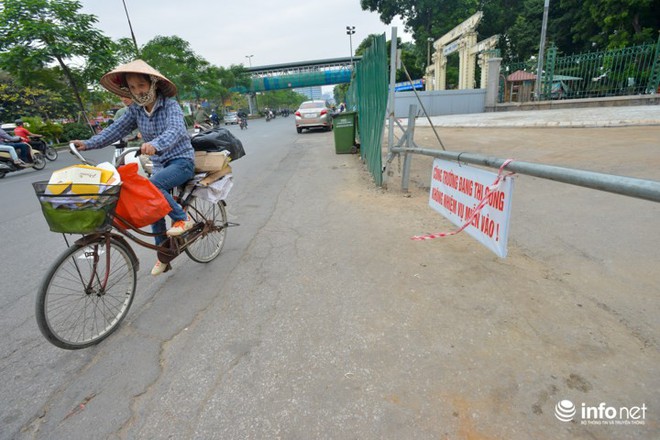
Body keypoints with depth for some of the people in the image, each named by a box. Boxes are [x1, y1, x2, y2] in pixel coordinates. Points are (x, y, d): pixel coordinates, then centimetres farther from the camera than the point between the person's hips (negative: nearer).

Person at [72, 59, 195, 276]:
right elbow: (116, 129, 0)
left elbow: (175, 130, -31)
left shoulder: (170, 105, -12)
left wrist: (155, 144, -49)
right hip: (160, 164, 7)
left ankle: (182, 218, -11)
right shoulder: (136, 110, 6)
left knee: (151, 185, -31)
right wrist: (89, 144, -14)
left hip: (182, 161, -6)